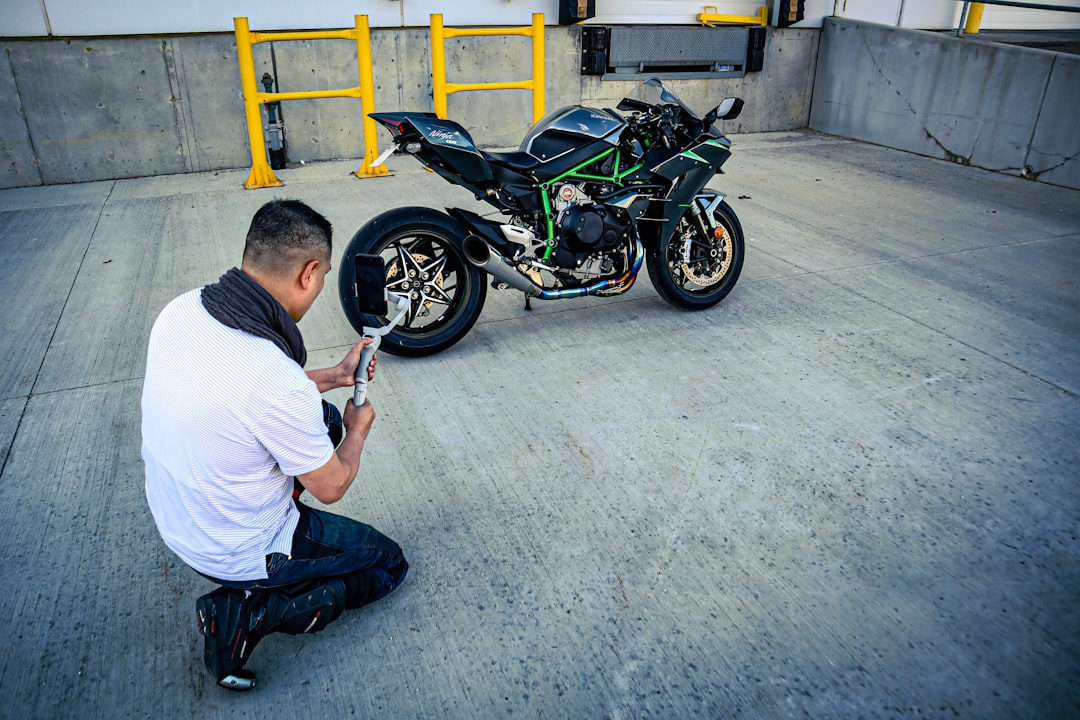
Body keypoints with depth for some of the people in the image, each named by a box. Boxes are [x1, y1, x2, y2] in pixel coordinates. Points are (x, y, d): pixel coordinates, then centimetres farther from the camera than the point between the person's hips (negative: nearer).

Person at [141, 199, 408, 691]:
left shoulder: (181, 310, -14)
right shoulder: (277, 383, -37)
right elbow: (331, 486, -18)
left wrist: (333, 376, 10)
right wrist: (358, 430, 1)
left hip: (173, 517, 7)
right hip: (236, 554, -7)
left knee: (322, 416, 19)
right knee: (388, 564, 13)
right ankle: (245, 613, 0)